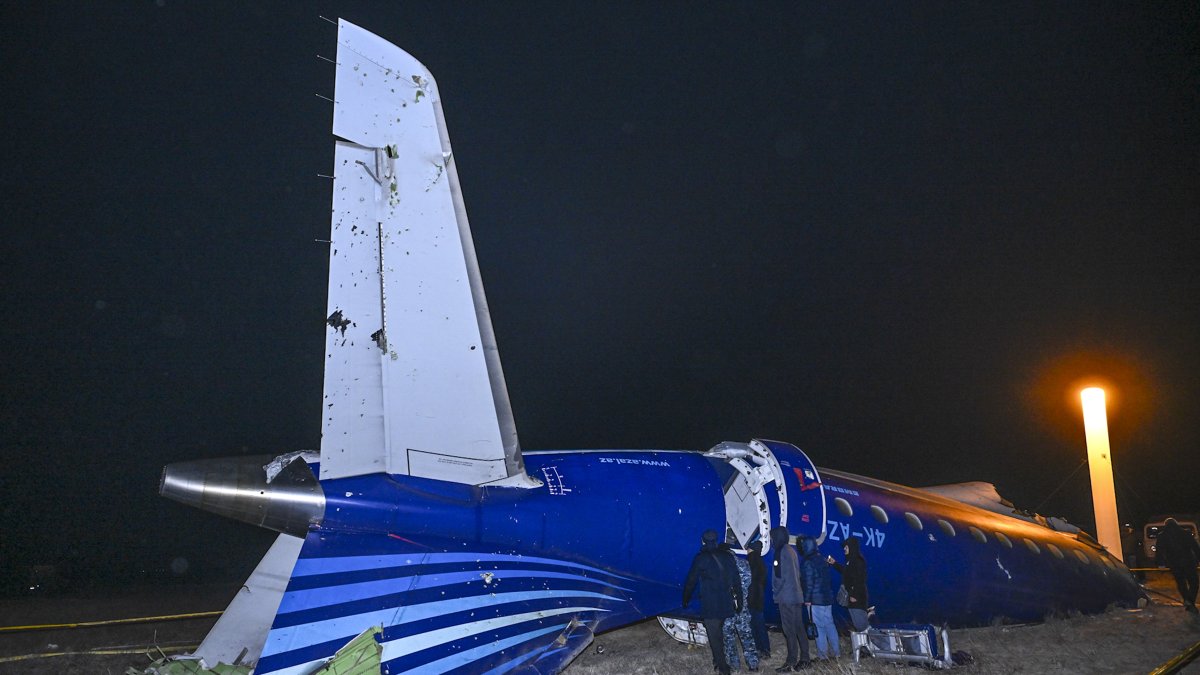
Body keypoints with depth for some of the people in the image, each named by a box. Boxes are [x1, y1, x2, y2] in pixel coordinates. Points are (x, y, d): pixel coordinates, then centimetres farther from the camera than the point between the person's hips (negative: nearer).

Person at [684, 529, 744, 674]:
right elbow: (737, 581, 8)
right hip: (727, 604, 5)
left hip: (710, 606, -5)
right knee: (719, 633, 21)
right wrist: (739, 601, 14)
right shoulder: (727, 556, 6)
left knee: (714, 637, 0)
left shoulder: (701, 558, -6)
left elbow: (691, 581, -1)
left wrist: (685, 600, 11)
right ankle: (719, 661, 30)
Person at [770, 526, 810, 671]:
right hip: (796, 595, 9)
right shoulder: (791, 550, 13)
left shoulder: (782, 552, -13)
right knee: (799, 628, 10)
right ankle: (804, 659, 14)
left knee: (789, 630, -6)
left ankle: (790, 662, -5)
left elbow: (780, 576, -16)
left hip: (786, 597, -9)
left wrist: (775, 591, -6)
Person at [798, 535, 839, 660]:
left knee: (819, 626, 0)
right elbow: (827, 579, 14)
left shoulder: (808, 563, -15)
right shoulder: (822, 560, 9)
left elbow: (808, 583, -16)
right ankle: (835, 651, 17)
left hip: (815, 599, -7)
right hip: (827, 598, 7)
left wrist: (807, 599, -11)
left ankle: (823, 653, 5)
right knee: (829, 624, 13)